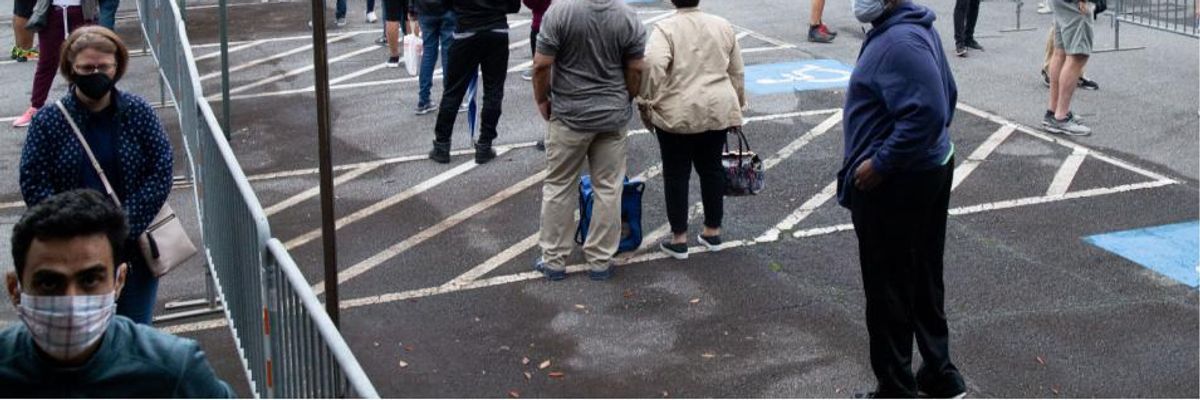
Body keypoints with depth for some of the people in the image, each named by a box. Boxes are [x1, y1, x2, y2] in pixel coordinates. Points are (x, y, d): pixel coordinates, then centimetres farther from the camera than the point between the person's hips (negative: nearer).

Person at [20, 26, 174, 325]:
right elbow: (33, 184, -5)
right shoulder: (48, 121, -4)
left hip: (135, 249, 1)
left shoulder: (139, 113, -2)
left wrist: (122, 229, -13)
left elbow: (161, 172, -5)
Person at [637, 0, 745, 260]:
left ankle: (679, 239, 10)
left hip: (678, 114, -4)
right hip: (718, 110, 4)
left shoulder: (665, 29, -8)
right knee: (712, 169, 15)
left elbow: (652, 66, -22)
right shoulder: (723, 26, 6)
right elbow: (737, 73, 11)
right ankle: (713, 232, 23)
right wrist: (736, 107, 21)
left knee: (676, 175, 5)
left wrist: (646, 103, -11)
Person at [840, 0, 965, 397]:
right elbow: (946, 95, 18)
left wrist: (880, 163, -23)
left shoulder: (898, 43, -24)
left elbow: (926, 113, -30)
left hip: (894, 185, -10)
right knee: (925, 279, 19)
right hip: (931, 168, 10)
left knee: (888, 291, 3)